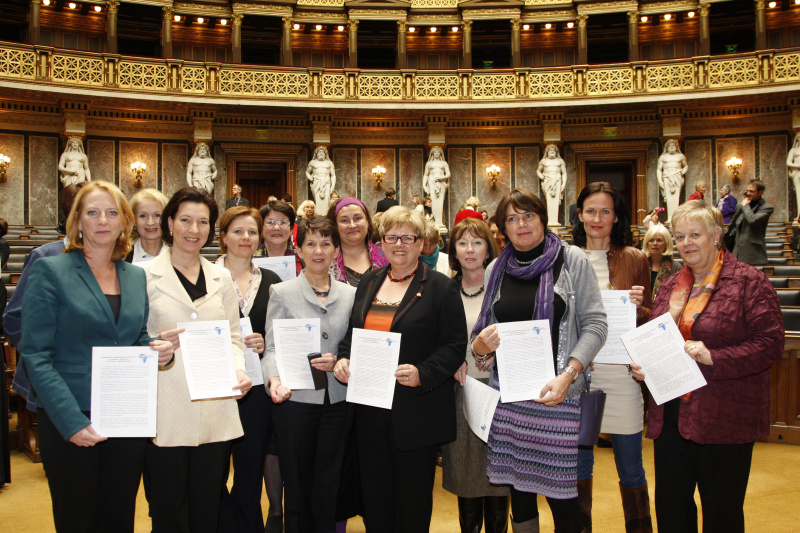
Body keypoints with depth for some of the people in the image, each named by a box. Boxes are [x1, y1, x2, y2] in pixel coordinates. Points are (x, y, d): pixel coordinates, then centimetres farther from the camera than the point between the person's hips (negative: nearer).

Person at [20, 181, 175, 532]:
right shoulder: (51, 271, -5)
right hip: (71, 421, -4)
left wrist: (154, 349, -5)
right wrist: (71, 421, -19)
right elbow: (36, 355, -10)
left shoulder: (136, 277, 10)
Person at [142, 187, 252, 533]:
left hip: (215, 411, 3)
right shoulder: (145, 276, 1)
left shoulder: (221, 279, 13)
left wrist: (239, 369, -5)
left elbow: (232, 337, 13)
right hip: (167, 414, -3)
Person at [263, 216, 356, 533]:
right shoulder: (282, 293, 1)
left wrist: (339, 362, -9)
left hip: (337, 398, 2)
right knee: (297, 482, 7)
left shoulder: (350, 294, 8)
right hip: (296, 398, -2)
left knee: (330, 485, 7)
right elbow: (272, 347, -2)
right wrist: (275, 379, -21)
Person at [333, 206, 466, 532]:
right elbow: (352, 333, 19)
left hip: (417, 413, -5)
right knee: (374, 494, 15)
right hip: (370, 408, 5)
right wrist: (344, 359, -1)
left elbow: (455, 345, -9)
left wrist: (422, 374, -23)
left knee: (413, 498, 8)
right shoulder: (369, 282, 12)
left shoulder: (441, 287, -4)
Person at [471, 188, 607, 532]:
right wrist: (480, 346, -5)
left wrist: (567, 376, -15)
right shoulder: (496, 269, 12)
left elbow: (595, 323, -3)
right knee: (518, 490, 10)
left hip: (557, 394, -3)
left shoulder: (571, 260, 0)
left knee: (560, 492, -1)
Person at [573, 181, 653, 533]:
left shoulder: (634, 259, 3)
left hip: (620, 371, -1)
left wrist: (637, 306, -13)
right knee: (578, 462, 11)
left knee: (631, 468, 5)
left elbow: (650, 321, 7)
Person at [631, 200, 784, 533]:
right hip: (670, 415, 6)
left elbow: (770, 343, -14)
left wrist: (713, 357, -24)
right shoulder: (671, 286, 13)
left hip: (724, 419, -6)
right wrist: (643, 365, 2)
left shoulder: (748, 281, -7)